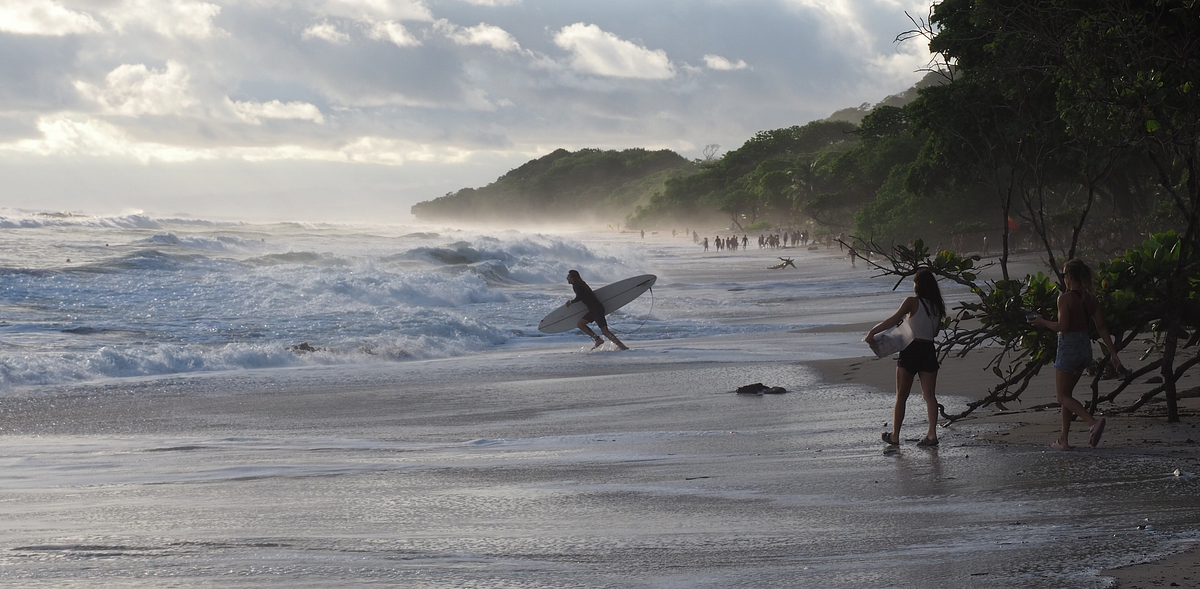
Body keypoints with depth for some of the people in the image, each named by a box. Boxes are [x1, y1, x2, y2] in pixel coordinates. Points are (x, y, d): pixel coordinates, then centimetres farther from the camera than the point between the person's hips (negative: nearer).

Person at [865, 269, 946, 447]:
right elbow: (936, 331, 15)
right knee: (929, 395, 3)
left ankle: (895, 436, 10)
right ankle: (932, 434, -7)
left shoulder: (912, 302, -9)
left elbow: (893, 321, -17)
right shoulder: (937, 306, 8)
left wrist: (872, 332, -15)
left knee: (901, 396, 5)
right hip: (929, 351, 5)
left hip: (911, 350, -4)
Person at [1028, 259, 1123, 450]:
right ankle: (1063, 439, 18)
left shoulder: (1065, 298, -15)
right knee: (1066, 393, 18)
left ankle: (1092, 422, -24)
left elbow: (1063, 326, -21)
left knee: (1062, 396, 0)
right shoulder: (1090, 299, 5)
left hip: (1068, 347, -7)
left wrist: (1042, 322, -5)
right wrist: (1113, 352, 5)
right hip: (1085, 347, 8)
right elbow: (1101, 327, 4)